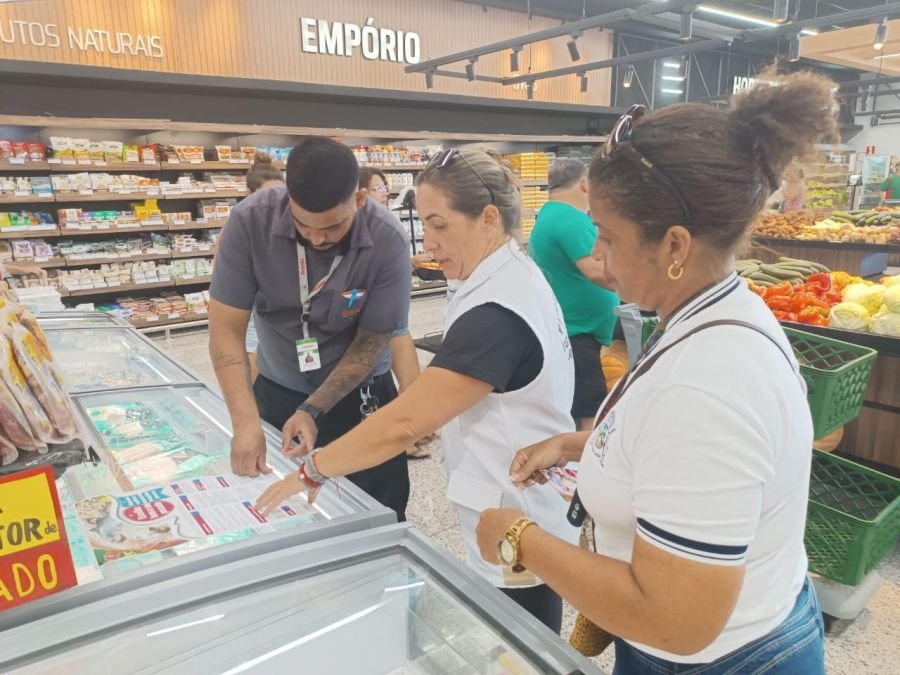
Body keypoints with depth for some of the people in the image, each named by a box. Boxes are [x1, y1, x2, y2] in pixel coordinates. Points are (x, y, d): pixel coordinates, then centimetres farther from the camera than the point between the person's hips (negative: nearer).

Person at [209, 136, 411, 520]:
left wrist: (312, 412, -21)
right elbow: (226, 328, -19)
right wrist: (245, 421, -29)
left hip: (359, 397, -1)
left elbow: (371, 342, -16)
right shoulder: (250, 221, -21)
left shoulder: (386, 240, -23)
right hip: (276, 391, 2)